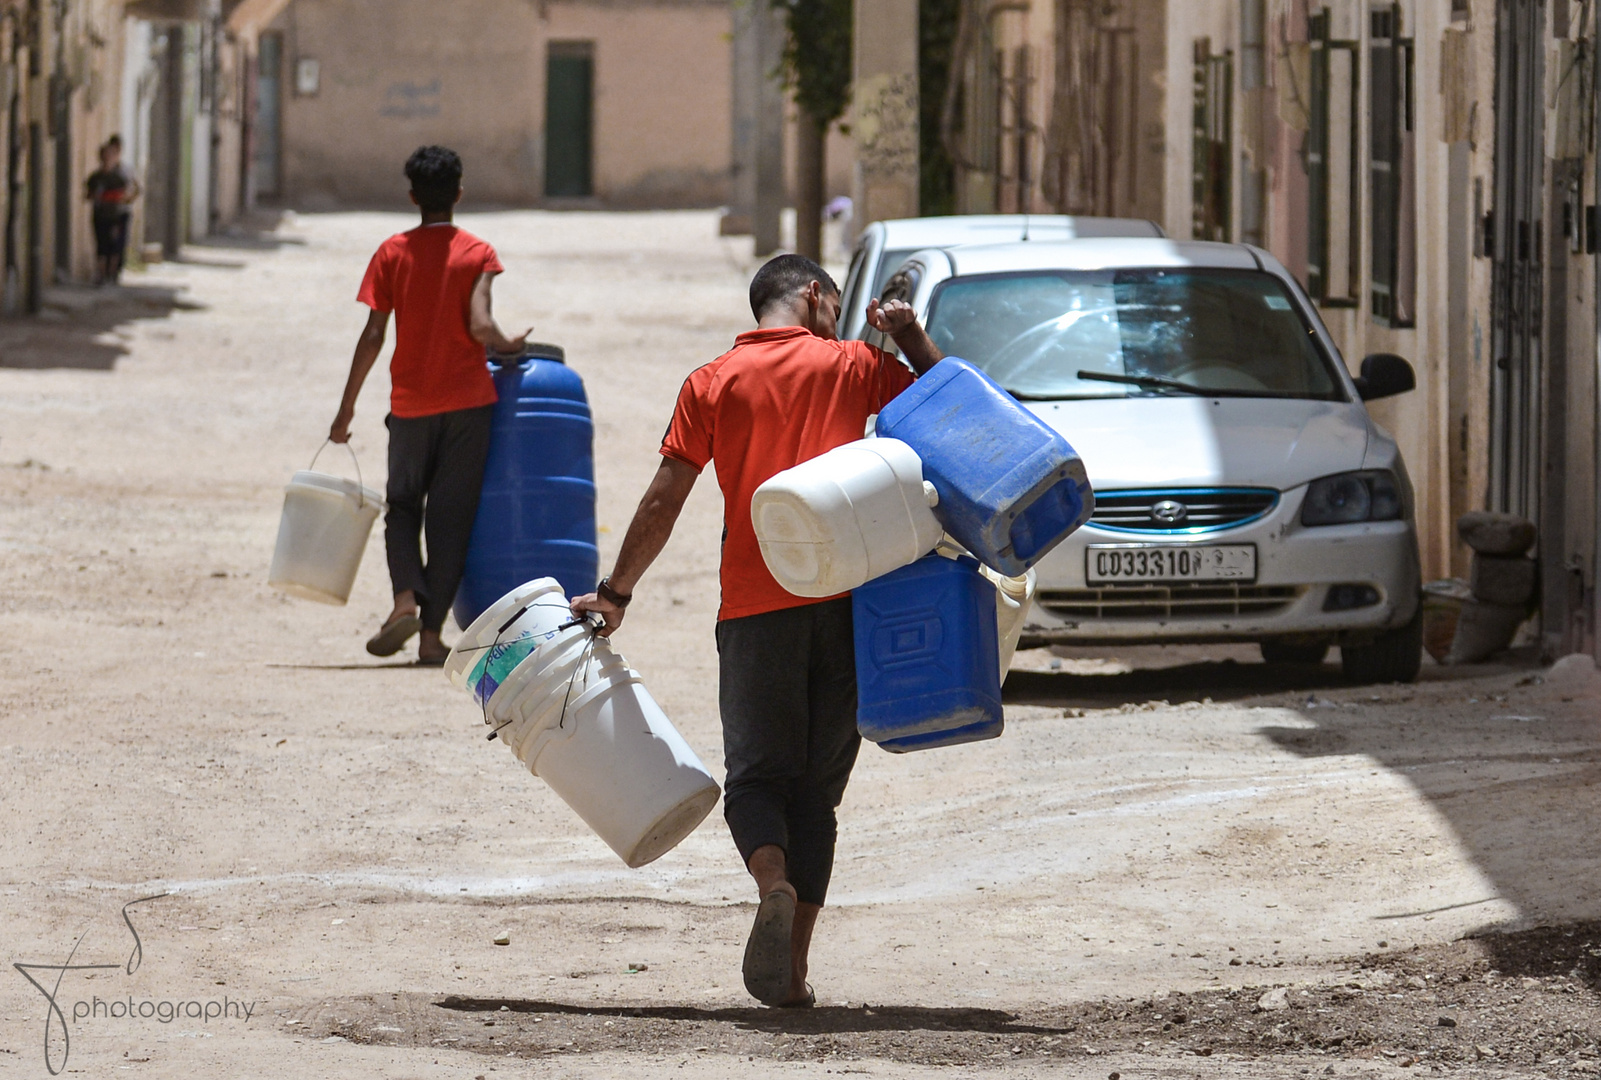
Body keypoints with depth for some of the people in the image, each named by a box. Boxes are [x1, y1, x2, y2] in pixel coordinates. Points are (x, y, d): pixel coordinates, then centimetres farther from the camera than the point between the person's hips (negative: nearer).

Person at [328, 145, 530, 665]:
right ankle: (432, 632, 2)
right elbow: (479, 326, -16)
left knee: (402, 506, 14)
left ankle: (407, 597, -11)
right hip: (466, 400, -1)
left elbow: (373, 336, -3)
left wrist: (347, 407, 4)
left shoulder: (392, 253, 0)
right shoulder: (475, 254, -4)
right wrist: (509, 347, 6)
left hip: (411, 403, 1)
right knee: (451, 515, 5)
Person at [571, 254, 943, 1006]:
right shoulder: (850, 365, 8)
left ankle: (775, 886, -27)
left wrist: (614, 595, 14)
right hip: (843, 598, 1)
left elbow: (662, 503, 6)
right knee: (816, 787, 7)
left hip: (754, 606, -1)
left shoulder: (710, 385, 7)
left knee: (756, 775, 5)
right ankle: (792, 969, 1)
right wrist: (911, 336, 14)